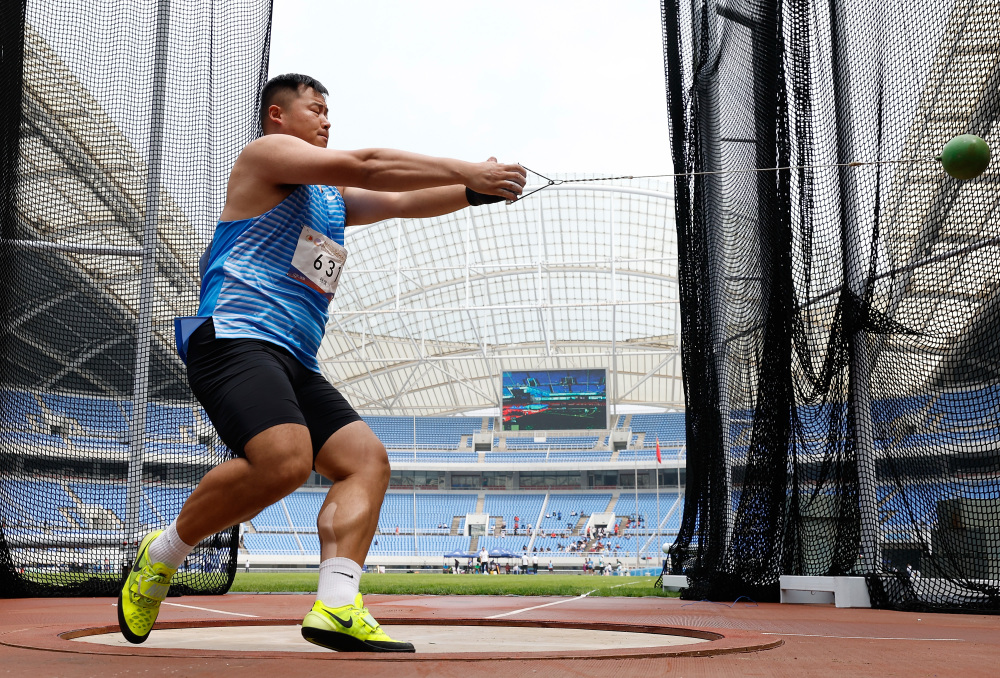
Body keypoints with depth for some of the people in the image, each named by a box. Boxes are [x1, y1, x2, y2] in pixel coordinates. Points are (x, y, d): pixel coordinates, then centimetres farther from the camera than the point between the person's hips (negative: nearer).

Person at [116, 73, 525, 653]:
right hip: (235, 337, -9)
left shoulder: (332, 197, 31)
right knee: (284, 460, -29)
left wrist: (476, 191, 8)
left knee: (367, 458, -6)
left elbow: (400, 201, 24)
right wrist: (466, 170, -4)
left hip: (295, 361, 9)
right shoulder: (265, 153, 4)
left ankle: (336, 607, -16)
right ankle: (161, 556, -7)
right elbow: (368, 166, -6)